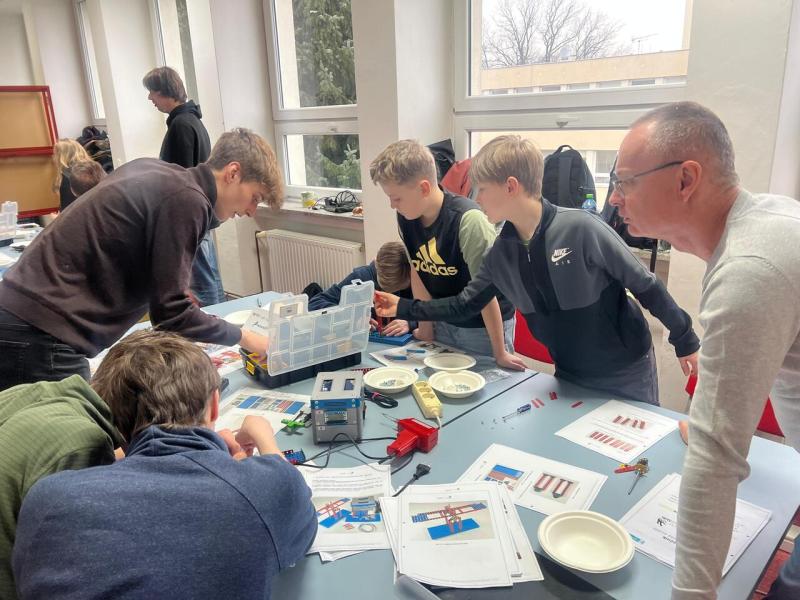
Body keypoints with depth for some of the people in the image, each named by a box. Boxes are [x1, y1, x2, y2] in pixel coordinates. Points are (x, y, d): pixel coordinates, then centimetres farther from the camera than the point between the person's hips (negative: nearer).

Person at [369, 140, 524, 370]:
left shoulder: (468, 220, -28)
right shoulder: (405, 219, -10)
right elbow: (417, 273, 0)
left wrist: (500, 353, -18)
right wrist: (425, 326, 4)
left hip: (486, 325, -5)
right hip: (444, 323, 6)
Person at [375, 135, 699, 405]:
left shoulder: (581, 228, -24)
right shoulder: (500, 252, -7)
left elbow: (644, 284, -15)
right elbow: (465, 303, 4)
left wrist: (685, 341, -6)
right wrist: (405, 308, 0)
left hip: (627, 371, -5)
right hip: (570, 374, 5)